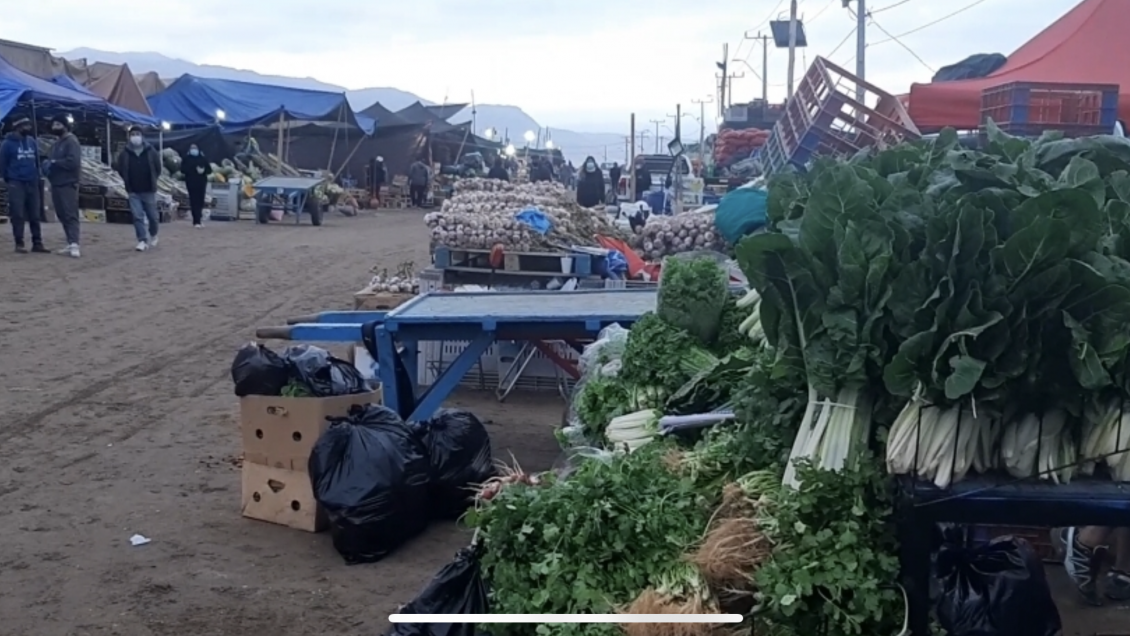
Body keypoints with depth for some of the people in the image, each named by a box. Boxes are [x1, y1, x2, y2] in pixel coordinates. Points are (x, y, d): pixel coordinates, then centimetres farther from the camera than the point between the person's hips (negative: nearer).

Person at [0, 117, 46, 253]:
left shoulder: (32, 142, 11)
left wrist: (37, 177, 10)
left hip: (32, 183, 5)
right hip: (16, 183, -4)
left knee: (34, 215, 5)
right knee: (18, 215, -5)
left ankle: (37, 243, 8)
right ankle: (19, 243, -1)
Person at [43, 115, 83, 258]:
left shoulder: (71, 142, -9)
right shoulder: (57, 144, 20)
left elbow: (73, 161, -21)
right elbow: (50, 159, 24)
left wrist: (55, 162, -15)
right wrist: (47, 164, 1)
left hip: (68, 184, -9)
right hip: (56, 184, 9)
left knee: (70, 214, -14)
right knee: (62, 215, 10)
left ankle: (74, 245, -21)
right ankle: (70, 244, 14)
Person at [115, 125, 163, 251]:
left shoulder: (151, 151, -5)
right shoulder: (125, 153, -3)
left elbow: (158, 168, 3)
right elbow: (120, 169, 9)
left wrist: (152, 181, 3)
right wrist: (128, 181, 6)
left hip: (148, 190, 0)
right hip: (133, 191, 1)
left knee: (152, 216, 9)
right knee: (137, 216, -7)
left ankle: (153, 235, 35)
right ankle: (142, 240, -4)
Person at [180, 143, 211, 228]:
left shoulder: (202, 159, 12)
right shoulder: (186, 159, 4)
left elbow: (209, 170, 9)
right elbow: (183, 170, -7)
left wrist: (203, 170, -14)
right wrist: (194, 170, -18)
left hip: (202, 182, 3)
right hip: (191, 183, -3)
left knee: (200, 201, 5)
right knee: (194, 201, -9)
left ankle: (198, 219, 22)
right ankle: (197, 221, -10)